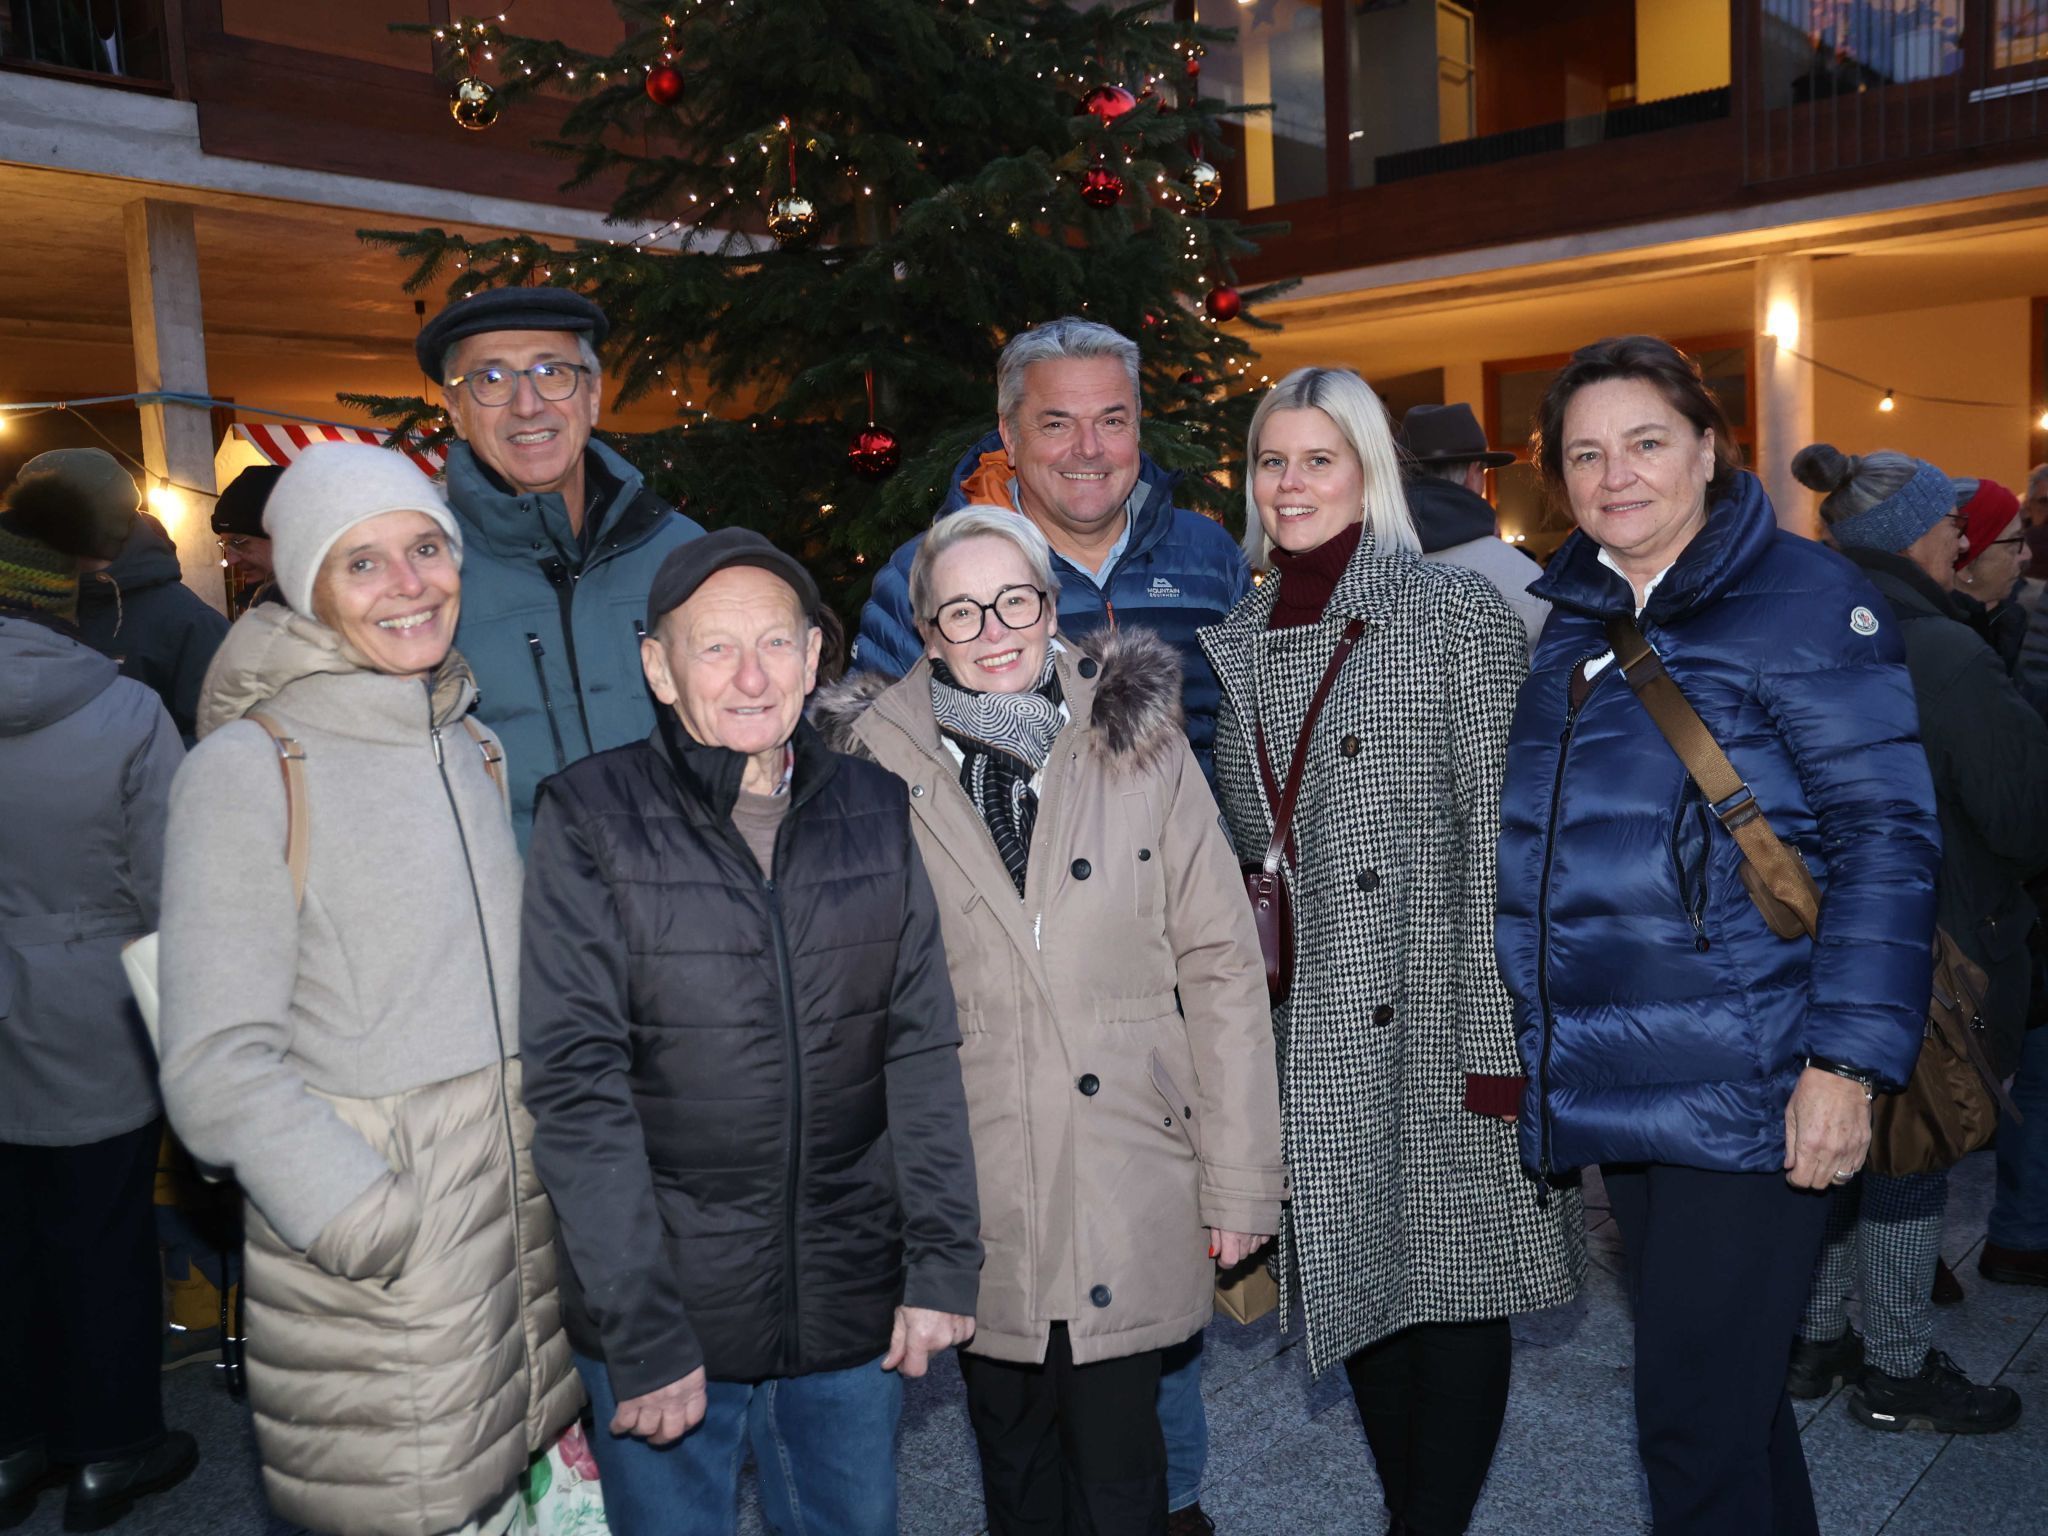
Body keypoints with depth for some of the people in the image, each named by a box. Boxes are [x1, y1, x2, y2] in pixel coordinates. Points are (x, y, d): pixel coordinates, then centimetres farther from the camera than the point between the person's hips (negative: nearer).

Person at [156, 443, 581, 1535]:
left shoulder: (473, 749, 10)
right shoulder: (248, 771, -11)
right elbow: (219, 1071, -15)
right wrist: (389, 1235, -18)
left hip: (525, 1220, 6)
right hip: (364, 1275, -6)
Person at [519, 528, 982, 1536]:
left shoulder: (873, 812, 2)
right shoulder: (593, 818, -8)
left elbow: (922, 1050, 4)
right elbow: (576, 1086, -11)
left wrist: (942, 1262, -1)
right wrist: (642, 1333, -14)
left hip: (852, 1310, 3)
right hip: (666, 1313, -3)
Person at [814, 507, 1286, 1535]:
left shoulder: (1141, 746, -2)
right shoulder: (877, 768, -2)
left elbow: (1221, 965, -1)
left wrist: (1241, 1178, -1)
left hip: (1129, 1188, -1)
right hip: (973, 1194, 1)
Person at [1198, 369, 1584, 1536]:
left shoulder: (1459, 611, -6)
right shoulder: (1236, 643, 10)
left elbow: (1500, 828, -11)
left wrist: (1499, 1032, -16)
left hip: (1435, 1012, -5)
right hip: (1307, 1029, 5)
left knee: (1452, 1271, 4)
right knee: (1356, 1278, 13)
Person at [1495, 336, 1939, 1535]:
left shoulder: (1803, 597, -8)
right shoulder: (1564, 619, 11)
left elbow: (1887, 836, -12)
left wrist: (1849, 1060, -18)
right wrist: (1530, 1029, 15)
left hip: (1749, 1088, -6)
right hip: (1616, 1082, 6)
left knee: (1700, 1409, -1)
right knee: (1721, 1384, 20)